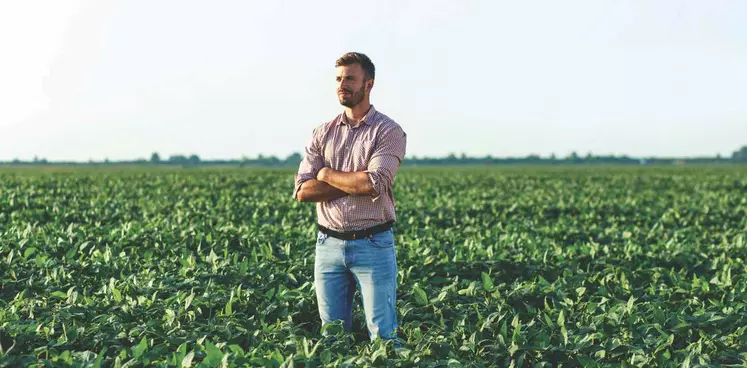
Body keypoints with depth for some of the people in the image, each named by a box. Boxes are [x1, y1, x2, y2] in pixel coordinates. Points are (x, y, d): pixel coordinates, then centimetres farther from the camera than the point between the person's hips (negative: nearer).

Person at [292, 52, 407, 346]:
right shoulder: (322, 134, 10)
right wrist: (357, 184, -10)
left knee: (382, 335, -3)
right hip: (329, 244, 4)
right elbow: (303, 191, -2)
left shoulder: (389, 131, -3)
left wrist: (327, 174, -5)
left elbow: (374, 183, -19)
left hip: (373, 244, -4)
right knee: (332, 334, 9)